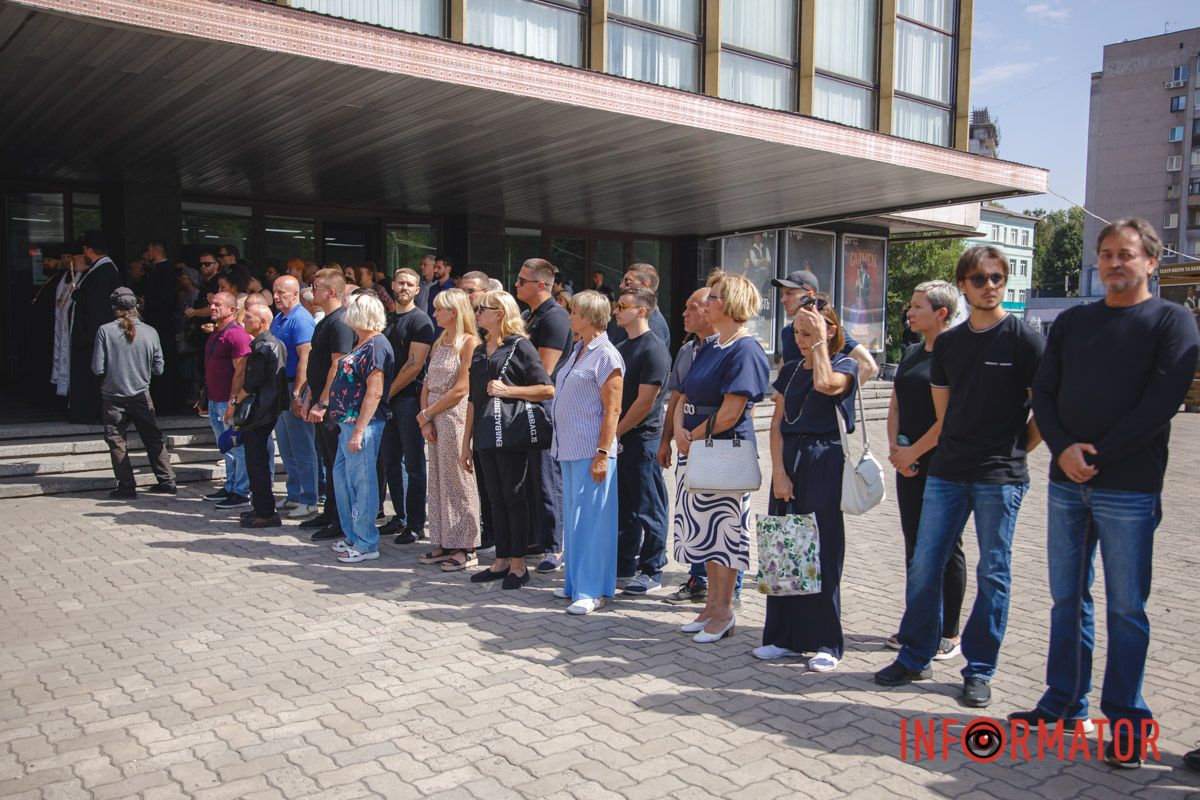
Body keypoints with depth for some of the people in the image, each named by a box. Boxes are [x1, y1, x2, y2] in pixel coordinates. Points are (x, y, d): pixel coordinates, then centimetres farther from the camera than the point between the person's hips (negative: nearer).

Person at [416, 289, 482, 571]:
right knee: (437, 482, 11)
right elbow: (427, 385, 12)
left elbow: (460, 390, -15)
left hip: (455, 415, -8)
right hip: (433, 419, 8)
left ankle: (464, 547, 7)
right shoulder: (439, 343, 14)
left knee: (457, 481, -2)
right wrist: (425, 419, -2)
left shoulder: (469, 342, -10)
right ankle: (443, 543, 20)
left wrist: (425, 414, -9)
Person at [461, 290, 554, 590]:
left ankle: (518, 564, 9)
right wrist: (466, 443, 15)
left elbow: (548, 390, -11)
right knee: (496, 499, 11)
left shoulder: (520, 346, -6)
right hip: (486, 436, 7)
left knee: (514, 498, 0)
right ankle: (501, 561, 20)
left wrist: (507, 390, -18)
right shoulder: (480, 351, 15)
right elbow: (473, 400, 17)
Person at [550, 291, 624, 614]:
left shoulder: (606, 356, -12)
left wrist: (602, 454, -19)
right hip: (569, 448, 9)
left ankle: (593, 591, 5)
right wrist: (562, 442, 18)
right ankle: (575, 583, 25)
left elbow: (612, 410, -15)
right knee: (573, 517, 14)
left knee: (590, 518, -3)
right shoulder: (577, 350, 15)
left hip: (591, 451, -9)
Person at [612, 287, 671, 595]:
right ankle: (624, 566, 25)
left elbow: (644, 401, -17)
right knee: (623, 507, 15)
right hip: (617, 439, 8)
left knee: (648, 509, 1)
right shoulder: (621, 348, 15)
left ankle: (652, 572, 9)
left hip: (642, 439, -8)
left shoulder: (654, 349, -12)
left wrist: (617, 431, -11)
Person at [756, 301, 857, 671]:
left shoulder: (844, 366, -2)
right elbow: (777, 423, 7)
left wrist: (820, 341, -14)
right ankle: (784, 636, 18)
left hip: (825, 463, -5)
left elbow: (825, 384, -27)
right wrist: (778, 471, -3)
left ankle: (826, 643, 10)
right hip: (788, 461, 5)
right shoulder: (790, 369, 12)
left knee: (822, 553, -1)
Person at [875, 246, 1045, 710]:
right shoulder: (948, 342, 9)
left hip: (1000, 477, -5)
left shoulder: (1023, 339, -5)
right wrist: (957, 445, 13)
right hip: (947, 472, 5)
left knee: (992, 573, 5)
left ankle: (979, 671, 17)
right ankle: (915, 657, 19)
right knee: (924, 565, 5)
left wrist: (1016, 447, -1)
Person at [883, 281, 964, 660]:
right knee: (914, 544, 13)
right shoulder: (911, 353, 13)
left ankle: (950, 633, 14)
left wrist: (913, 451, -14)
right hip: (909, 465, 8)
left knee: (946, 547, 2)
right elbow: (895, 407, 14)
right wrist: (895, 448, -1)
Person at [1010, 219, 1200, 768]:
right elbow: (1043, 392, 8)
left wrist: (1096, 454, -13)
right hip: (1066, 482, 4)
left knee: (1126, 609, 2)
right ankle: (1064, 702, 24)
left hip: (1129, 489, -4)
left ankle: (1125, 720, 14)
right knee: (1067, 599, 11)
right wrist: (1063, 449, -9)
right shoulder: (1071, 321, 13)